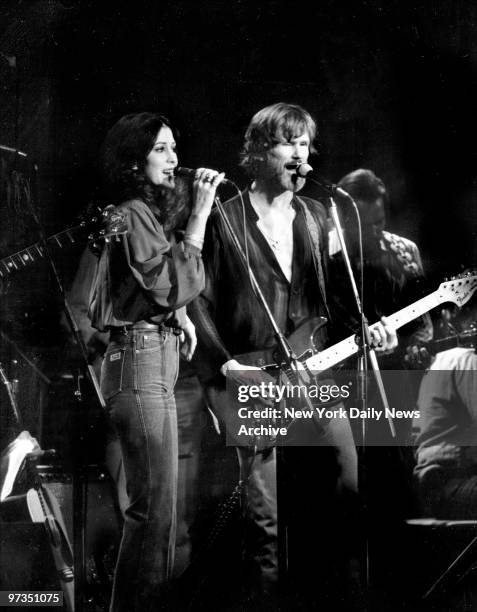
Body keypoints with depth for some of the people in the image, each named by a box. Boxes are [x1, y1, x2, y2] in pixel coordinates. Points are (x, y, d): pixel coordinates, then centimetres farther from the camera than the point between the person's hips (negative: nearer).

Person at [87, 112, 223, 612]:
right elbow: (177, 285, -21)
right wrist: (198, 218, -20)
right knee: (155, 506, -9)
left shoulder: (152, 210, 18)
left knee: (154, 504, 14)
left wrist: (179, 315, 10)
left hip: (154, 356, 11)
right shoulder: (134, 214, -12)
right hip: (142, 359, -11)